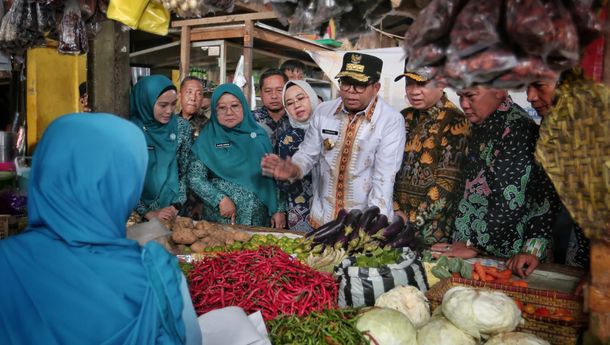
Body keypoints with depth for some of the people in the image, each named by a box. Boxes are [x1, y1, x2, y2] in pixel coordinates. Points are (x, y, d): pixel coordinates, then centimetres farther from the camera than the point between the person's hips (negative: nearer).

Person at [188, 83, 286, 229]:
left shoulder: (258, 135, 3)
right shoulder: (207, 139, -2)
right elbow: (195, 178, -6)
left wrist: (279, 209, -1)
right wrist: (220, 199, -16)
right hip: (220, 218, -2)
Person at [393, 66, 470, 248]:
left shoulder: (455, 122, -11)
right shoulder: (404, 118, 6)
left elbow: (448, 183, -16)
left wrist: (413, 220, -15)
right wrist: (395, 209, -5)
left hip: (432, 228, -5)